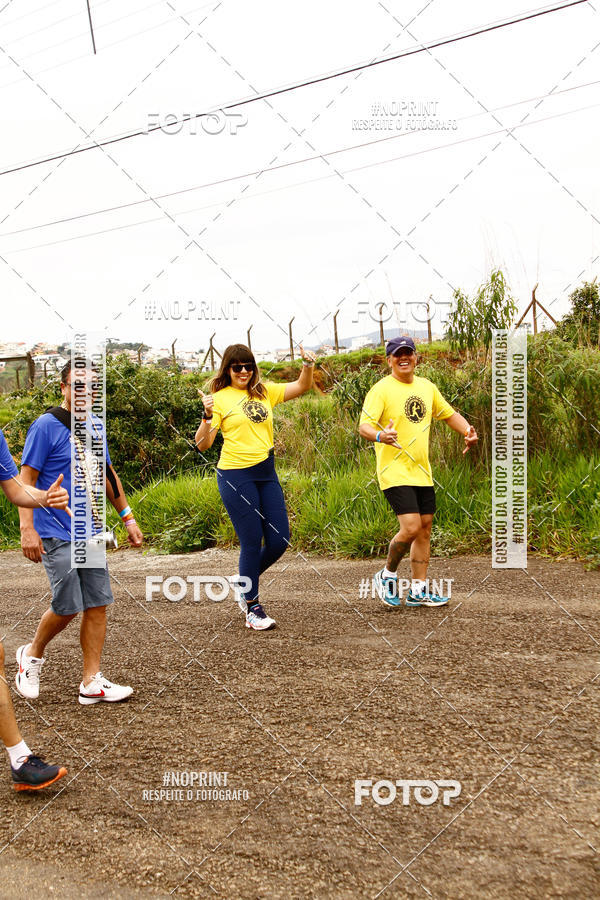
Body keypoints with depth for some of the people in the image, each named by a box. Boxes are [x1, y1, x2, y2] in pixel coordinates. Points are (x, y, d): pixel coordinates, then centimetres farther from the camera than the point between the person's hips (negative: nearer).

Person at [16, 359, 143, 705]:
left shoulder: (95, 425, 11)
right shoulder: (46, 426, -9)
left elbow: (108, 474, 21)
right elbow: (26, 480, -10)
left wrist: (128, 517, 19)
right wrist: (27, 529, -17)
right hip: (56, 533, -6)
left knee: (97, 605, 4)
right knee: (68, 606, -4)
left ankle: (92, 682, 13)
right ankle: (33, 653, 25)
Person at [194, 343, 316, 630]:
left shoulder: (264, 392, 11)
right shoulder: (220, 398, -3)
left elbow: (302, 386, 12)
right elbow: (203, 444, -8)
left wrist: (308, 365, -6)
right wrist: (207, 416, -24)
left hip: (266, 473, 6)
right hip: (235, 476, -5)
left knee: (279, 539, 4)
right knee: (252, 541, -3)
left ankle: (245, 583, 30)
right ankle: (252, 608, 13)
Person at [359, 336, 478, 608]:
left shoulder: (427, 387, 11)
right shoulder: (381, 389, -10)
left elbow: (449, 414, 23)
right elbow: (363, 426, -19)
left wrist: (467, 430, 4)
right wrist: (379, 436, -41)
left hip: (422, 472, 7)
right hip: (395, 472, -7)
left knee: (425, 528, 9)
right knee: (410, 528, -16)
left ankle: (418, 590, 20)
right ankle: (387, 575, 10)